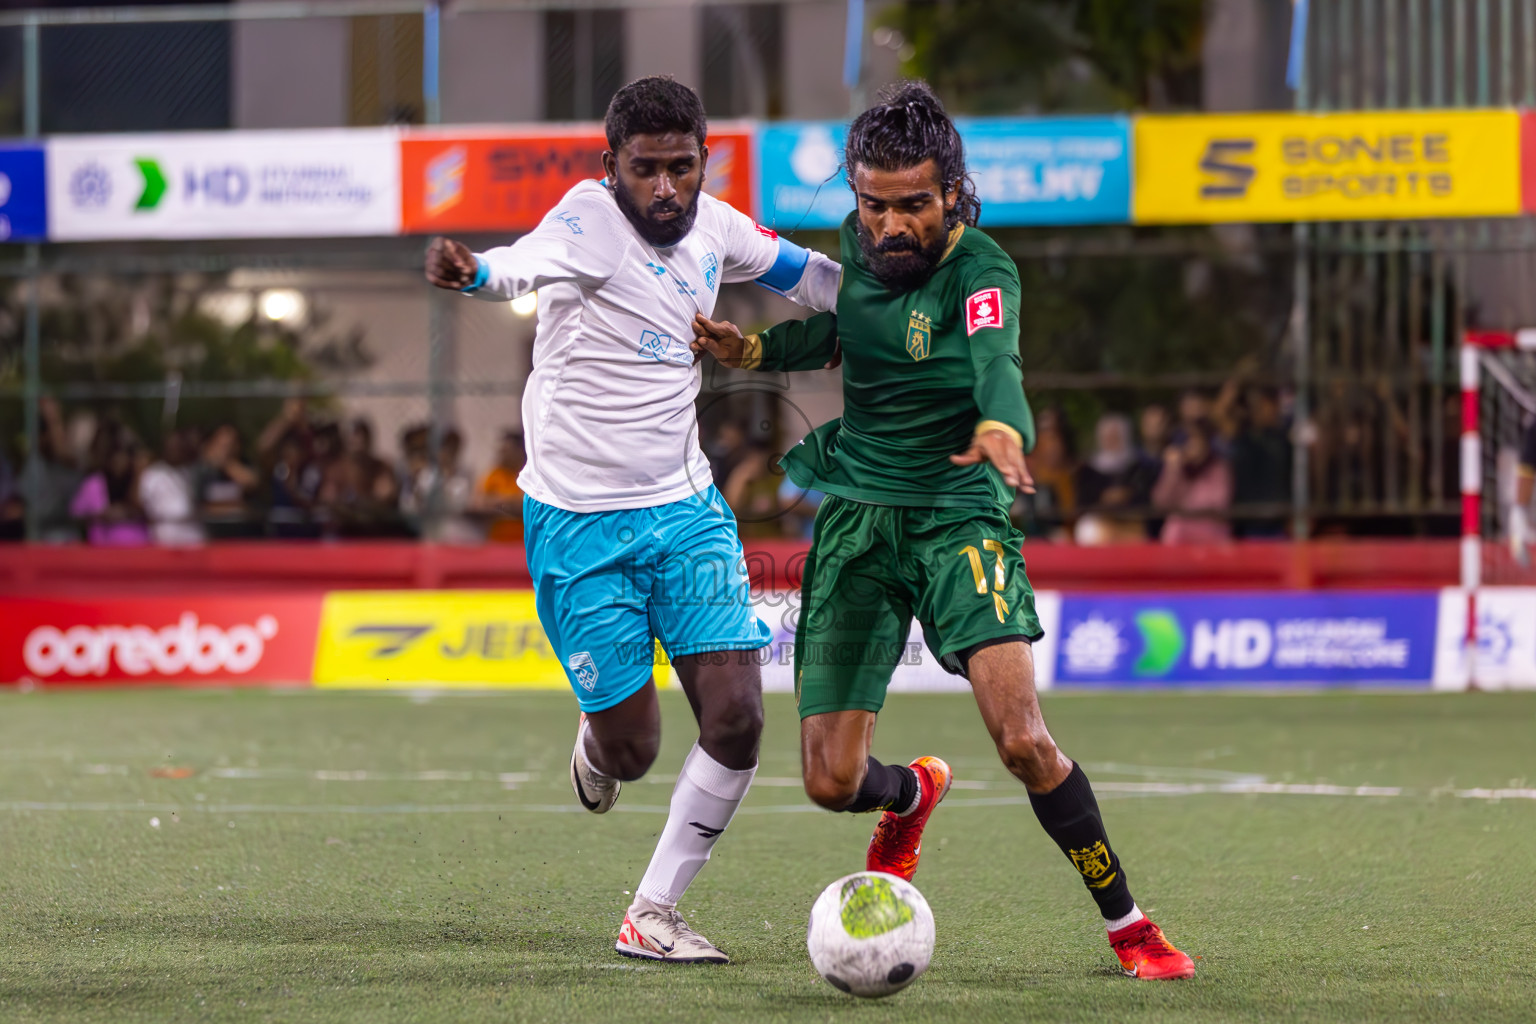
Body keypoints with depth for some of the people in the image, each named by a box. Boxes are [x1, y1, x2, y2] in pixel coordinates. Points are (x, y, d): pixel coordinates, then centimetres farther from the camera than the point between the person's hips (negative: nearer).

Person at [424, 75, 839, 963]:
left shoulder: (712, 226, 1)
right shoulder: (593, 217, -19)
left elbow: (795, 270, 23)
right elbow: (529, 263, -42)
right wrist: (477, 273, -64)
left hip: (685, 508, 5)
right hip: (579, 524, -5)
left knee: (737, 720, -9)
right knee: (631, 750, -1)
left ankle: (653, 916, 8)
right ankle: (597, 746, 39)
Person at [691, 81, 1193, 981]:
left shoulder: (980, 269, -16)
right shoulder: (856, 245, 1)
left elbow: (997, 361, -36)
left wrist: (1002, 433, -59)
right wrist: (751, 349, 3)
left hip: (957, 510, -4)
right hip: (855, 513, 4)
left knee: (1023, 741, -23)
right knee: (832, 782, -2)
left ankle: (1127, 923, -4)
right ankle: (912, 795, 36)